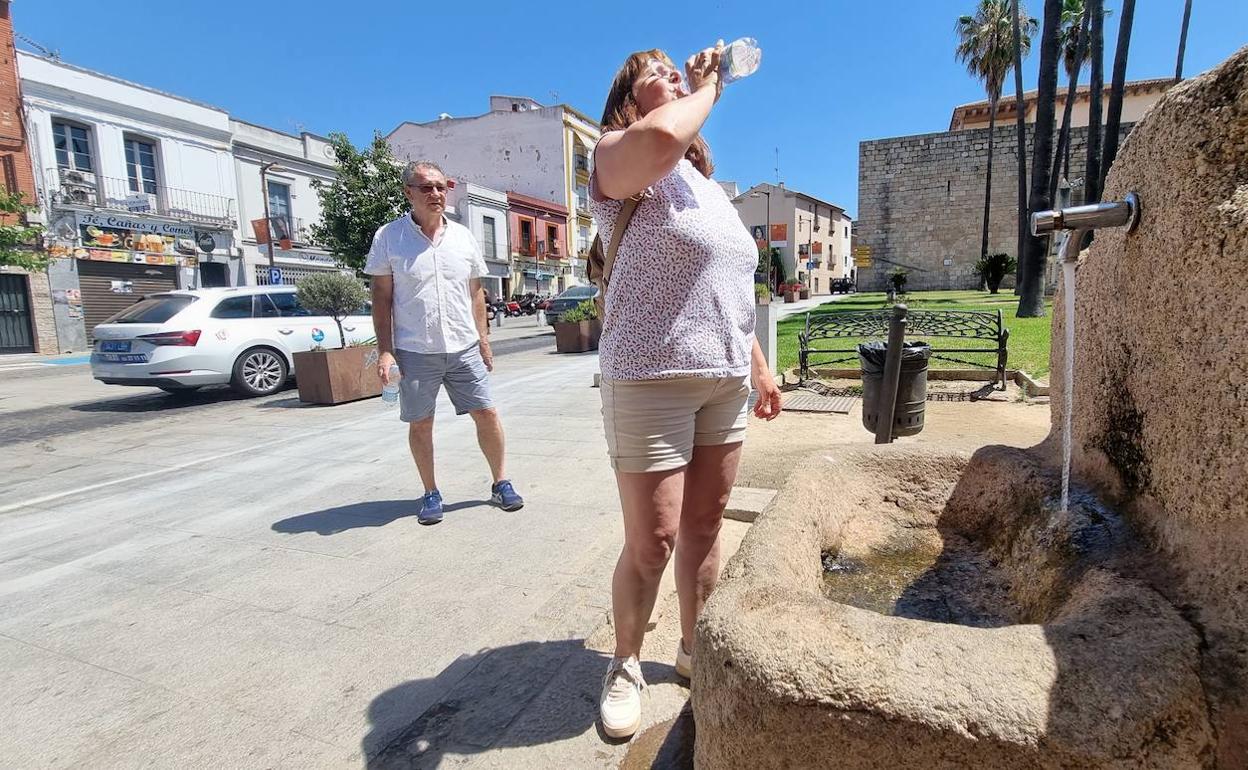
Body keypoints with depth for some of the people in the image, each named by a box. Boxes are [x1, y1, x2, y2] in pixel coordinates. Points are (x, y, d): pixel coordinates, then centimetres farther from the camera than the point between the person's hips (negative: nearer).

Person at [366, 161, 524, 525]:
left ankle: (501, 483, 18)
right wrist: (384, 350, -6)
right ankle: (431, 493, 22)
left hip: (464, 347, 2)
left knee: (486, 413, 2)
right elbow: (381, 297, -1)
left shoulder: (463, 237, 7)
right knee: (420, 423, 7)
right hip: (414, 351, -2)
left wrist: (483, 340, 10)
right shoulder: (388, 237, -1)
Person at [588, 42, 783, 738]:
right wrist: (707, 89, -8)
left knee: (705, 526, 13)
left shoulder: (706, 184, 21)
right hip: (651, 381, -7)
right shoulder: (621, 157, -2)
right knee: (652, 542, -1)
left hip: (725, 382, 7)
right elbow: (661, 137, -28)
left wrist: (760, 366, 20)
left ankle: (695, 647, 34)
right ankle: (626, 665, 24)